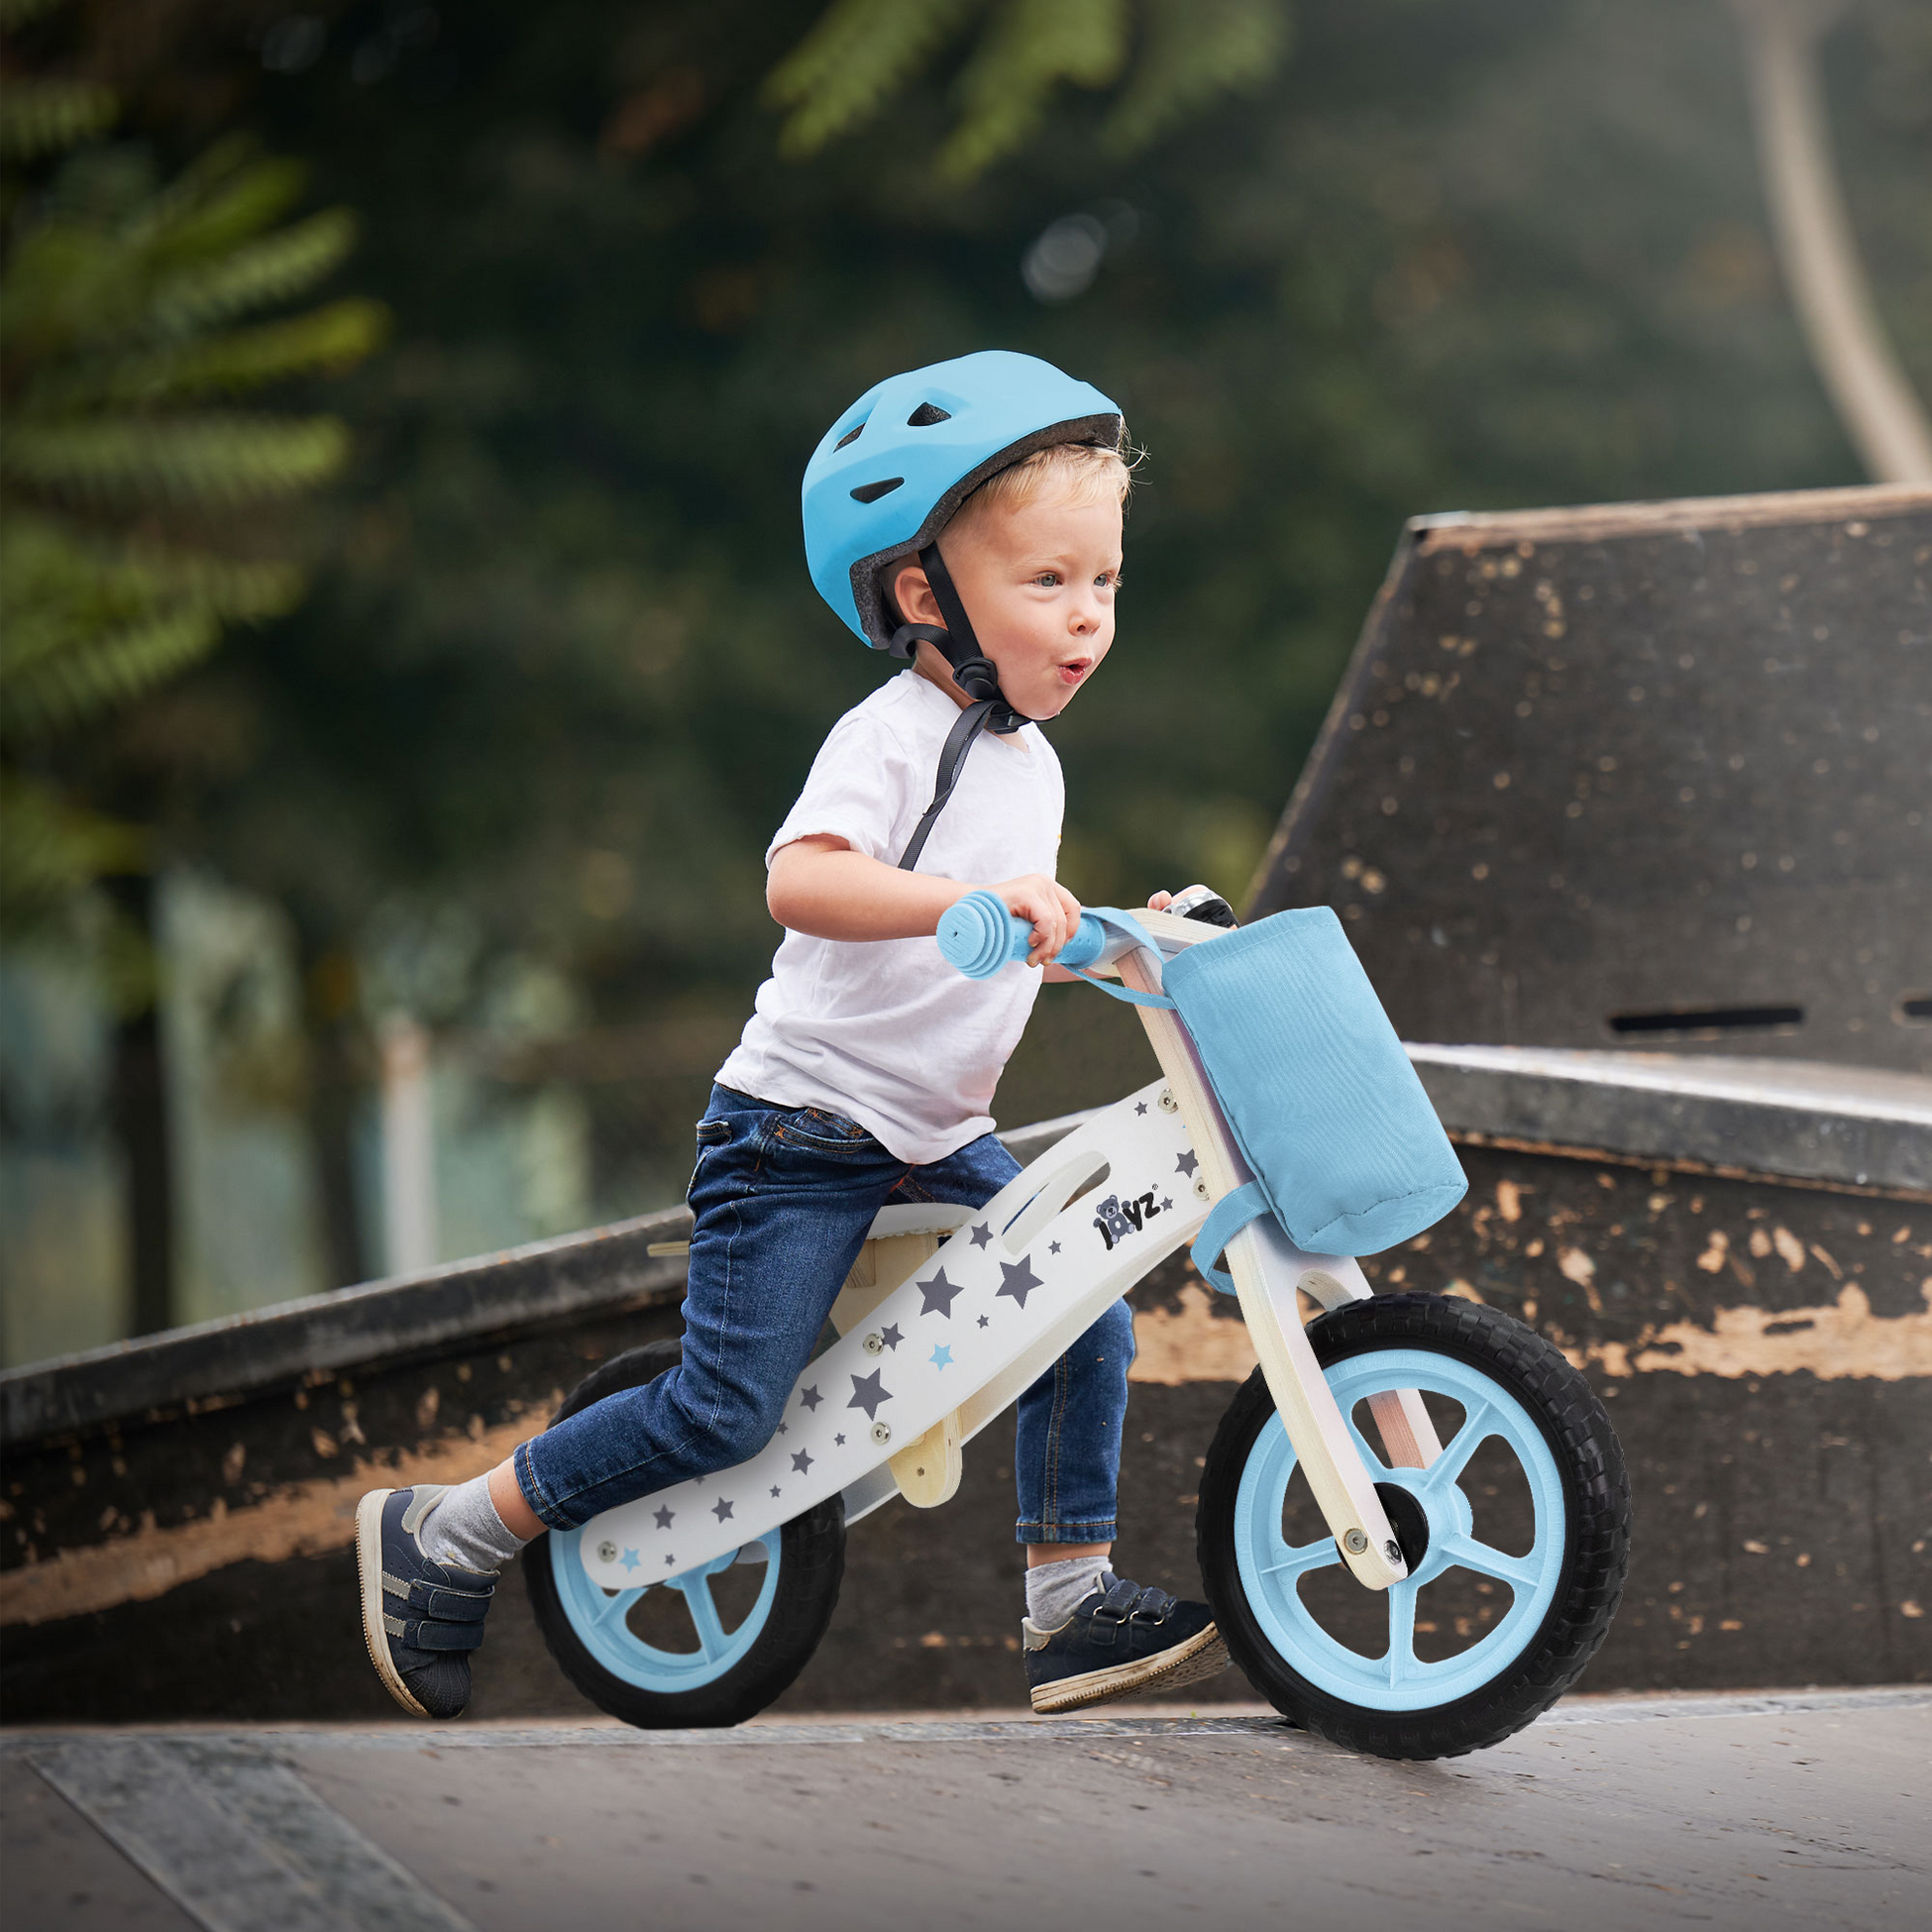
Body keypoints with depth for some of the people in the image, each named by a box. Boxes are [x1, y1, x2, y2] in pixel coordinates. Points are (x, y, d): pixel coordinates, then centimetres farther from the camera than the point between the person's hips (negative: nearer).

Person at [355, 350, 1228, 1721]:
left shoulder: (1031, 763, 10)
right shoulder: (893, 738, -18)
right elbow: (801, 880, -38)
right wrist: (974, 897, -49)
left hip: (938, 1138, 8)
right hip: (801, 1134, -8)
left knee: (1086, 1317, -2)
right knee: (731, 1408, -10)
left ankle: (1072, 1605, 8)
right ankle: (438, 1543, 4)